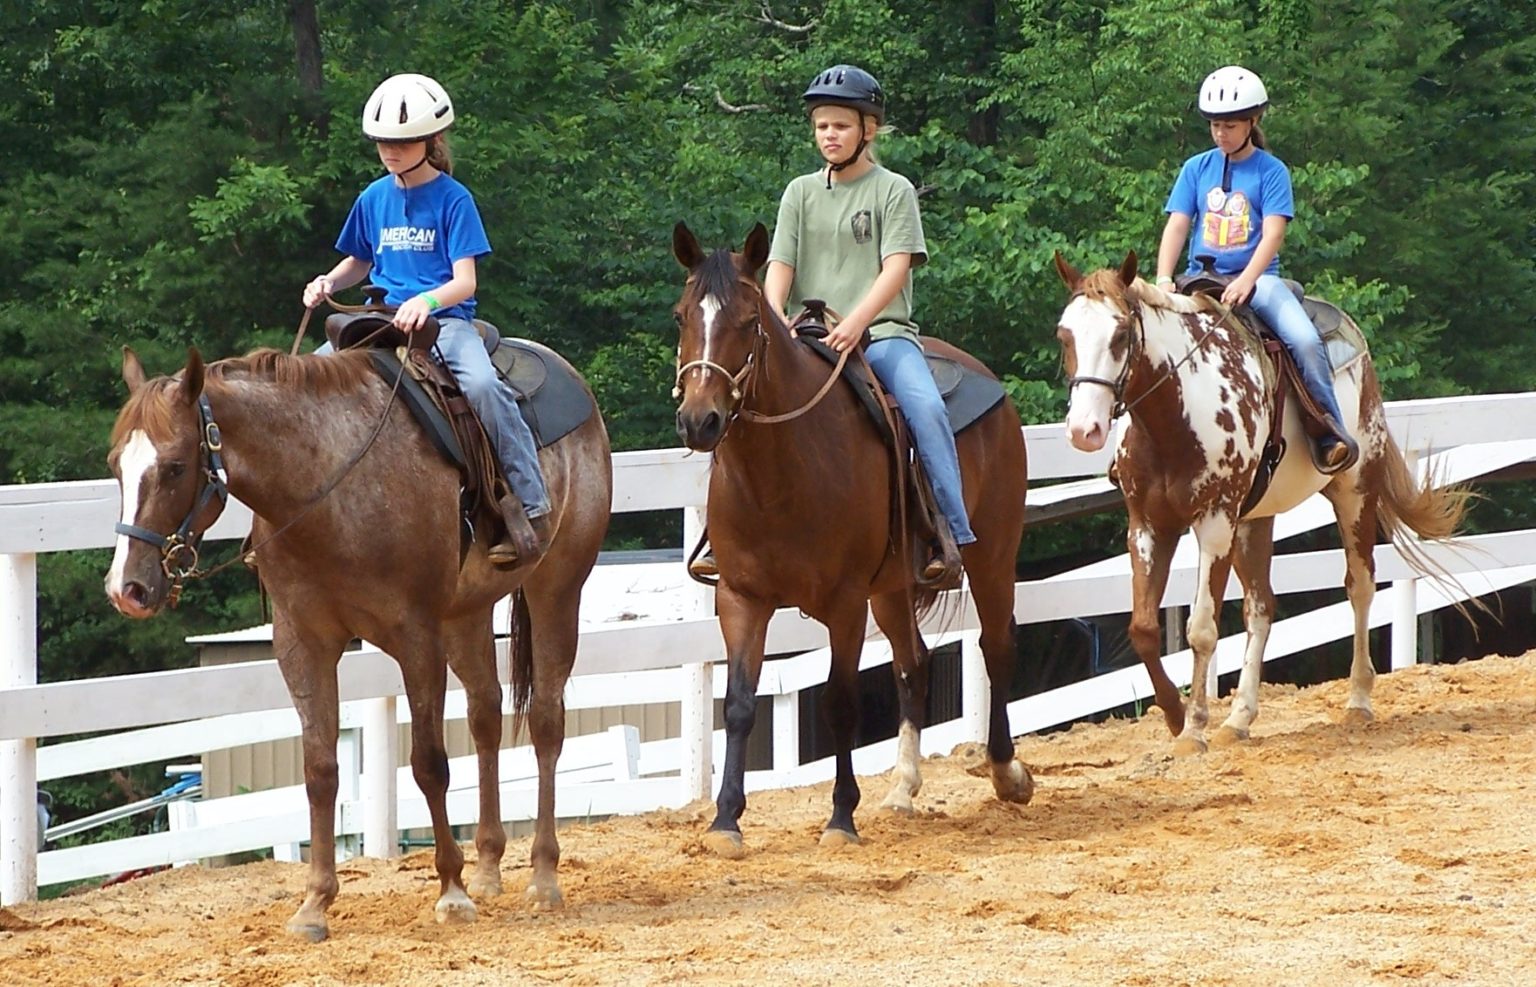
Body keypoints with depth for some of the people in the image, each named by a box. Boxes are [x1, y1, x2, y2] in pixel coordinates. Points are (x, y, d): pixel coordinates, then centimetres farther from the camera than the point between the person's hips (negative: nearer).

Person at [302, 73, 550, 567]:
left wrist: (426, 301, -32)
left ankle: (531, 506, -30)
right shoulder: (374, 199, 11)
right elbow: (360, 262, 27)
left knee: (481, 383, -34)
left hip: (445, 318, -6)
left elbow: (465, 282, -12)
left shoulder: (453, 200, -5)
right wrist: (329, 283, 5)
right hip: (383, 318, 6)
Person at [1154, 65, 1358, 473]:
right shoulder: (1197, 170, 10)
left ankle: (1330, 433, -16)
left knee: (1305, 340, -26)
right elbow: (1177, 226, 4)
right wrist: (1164, 279, -13)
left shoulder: (1270, 171, 1)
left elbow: (1273, 232, -9)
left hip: (1257, 277, -3)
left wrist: (1246, 280, -25)